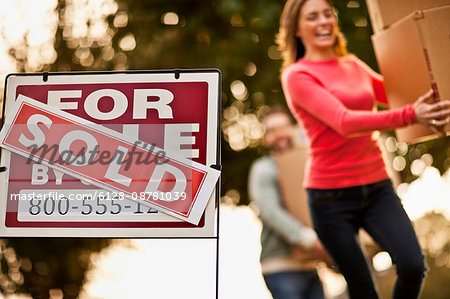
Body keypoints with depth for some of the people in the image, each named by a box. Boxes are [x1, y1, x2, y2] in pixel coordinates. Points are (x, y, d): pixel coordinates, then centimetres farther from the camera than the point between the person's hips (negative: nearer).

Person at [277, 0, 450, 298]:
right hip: (331, 194, -4)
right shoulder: (296, 76, -6)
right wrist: (409, 115, -32)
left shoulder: (353, 64, 13)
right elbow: (344, 122, -21)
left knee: (413, 264, -16)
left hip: (377, 185, 4)